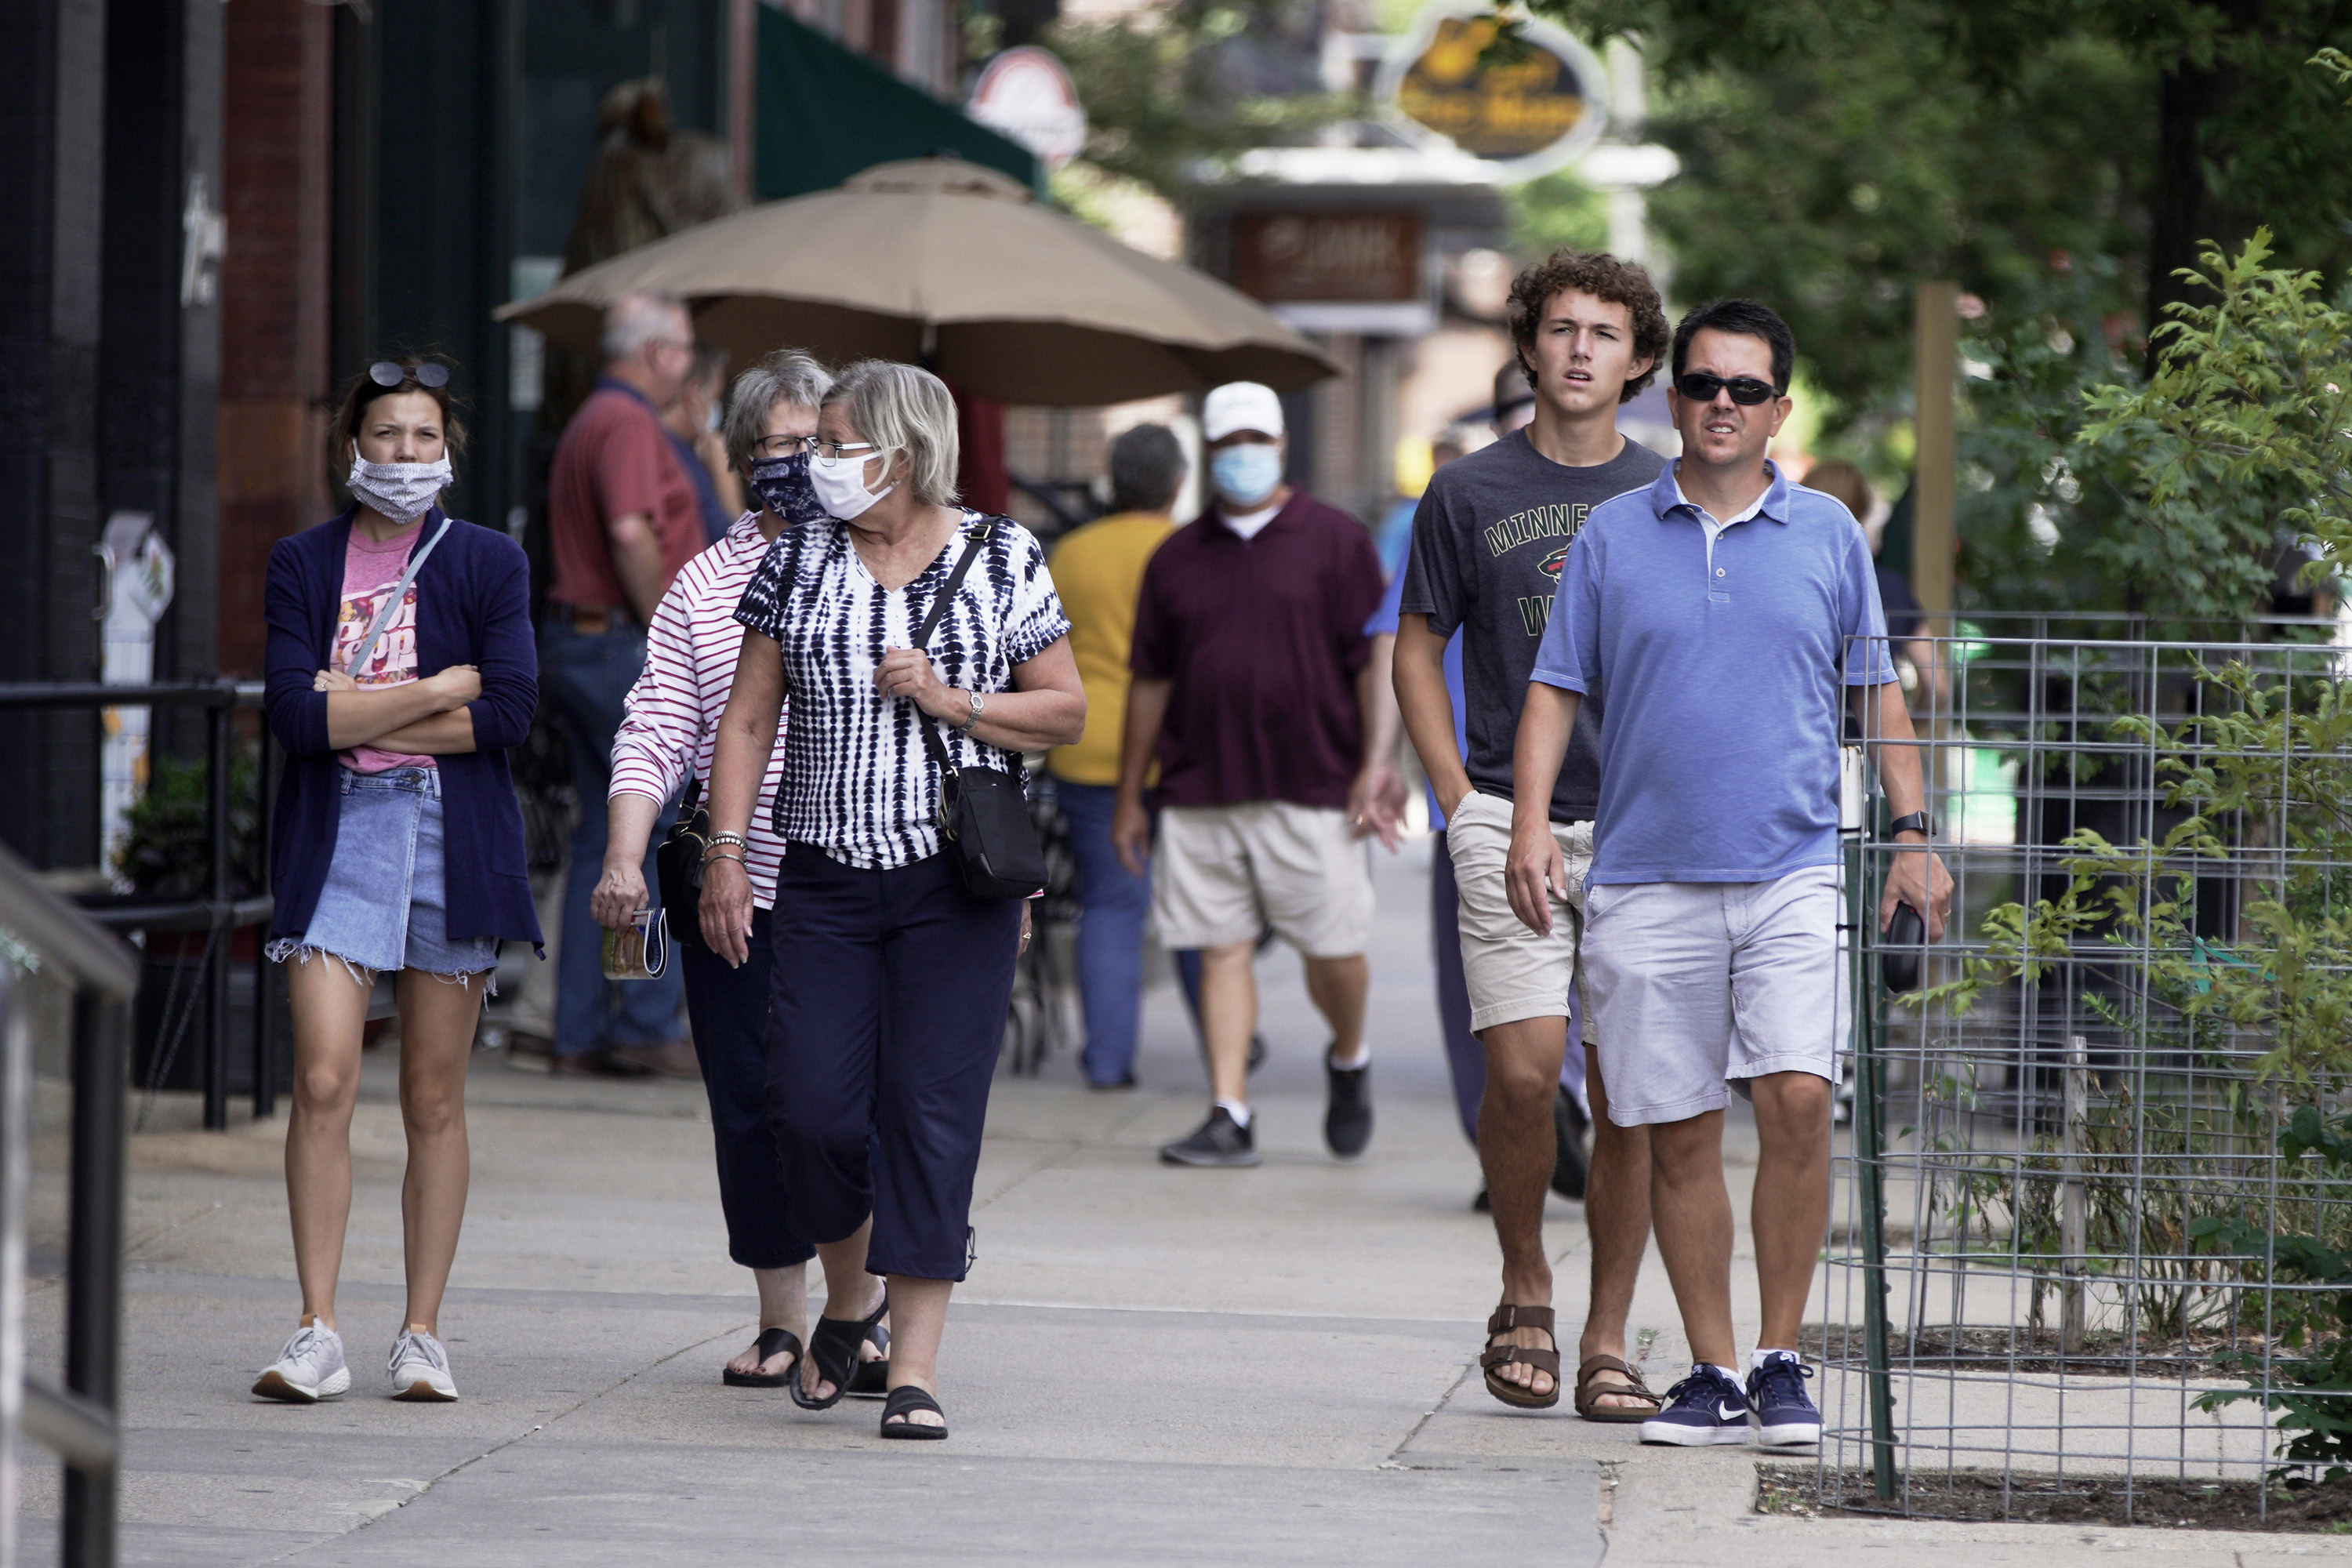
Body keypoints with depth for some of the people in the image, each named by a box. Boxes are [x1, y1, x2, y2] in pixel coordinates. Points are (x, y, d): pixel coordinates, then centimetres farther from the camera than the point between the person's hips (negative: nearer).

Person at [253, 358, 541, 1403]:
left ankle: (422, 1335, 10)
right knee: (323, 1082, -11)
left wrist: (355, 712, -7)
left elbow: (511, 711, -7)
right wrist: (439, 689, -8)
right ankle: (318, 1334, -9)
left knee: (435, 1099, 3)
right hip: (335, 840, 0)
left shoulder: (488, 563, 6)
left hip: (453, 841, 0)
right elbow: (295, 715, -6)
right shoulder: (303, 564, 7)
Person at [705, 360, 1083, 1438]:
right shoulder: (799, 561, 8)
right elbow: (748, 716, 8)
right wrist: (726, 851, 0)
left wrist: (950, 700, -9)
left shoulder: (1003, 561, 3)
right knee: (812, 1105, -5)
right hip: (826, 876, 2)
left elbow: (1066, 712, 5)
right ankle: (848, 1298, 23)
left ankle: (915, 1367, -3)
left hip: (957, 882, -2)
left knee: (931, 1112, -6)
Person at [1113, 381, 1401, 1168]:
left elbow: (1373, 660, 0)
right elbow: (1150, 681, 15)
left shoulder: (1335, 541, 4)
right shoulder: (1176, 558, 13)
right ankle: (1229, 1117, 0)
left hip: (1312, 787, -3)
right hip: (1201, 792, 3)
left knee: (1332, 949, 0)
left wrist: (1377, 763, -9)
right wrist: (1129, 795, 14)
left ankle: (1349, 1060, 29)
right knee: (1222, 949, -1)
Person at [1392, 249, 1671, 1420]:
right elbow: (1417, 653, 11)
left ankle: (1608, 1338, 7)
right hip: (1512, 826, -1)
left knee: (1628, 1094, 0)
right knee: (1523, 1072, -14)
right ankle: (1525, 1289, 8)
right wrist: (1463, 802, 1)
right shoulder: (1470, 492, 5)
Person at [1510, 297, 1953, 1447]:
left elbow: (1877, 693, 15)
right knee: (1678, 1133, 2)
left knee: (1796, 1102, -15)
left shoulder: (1828, 535, 9)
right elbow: (1555, 691, 9)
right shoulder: (1612, 535, 8)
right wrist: (1531, 823, -5)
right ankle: (1712, 1373, 11)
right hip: (1646, 883, 1)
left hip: (1792, 873, -1)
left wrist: (1912, 834, 8)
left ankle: (1781, 1361, -4)